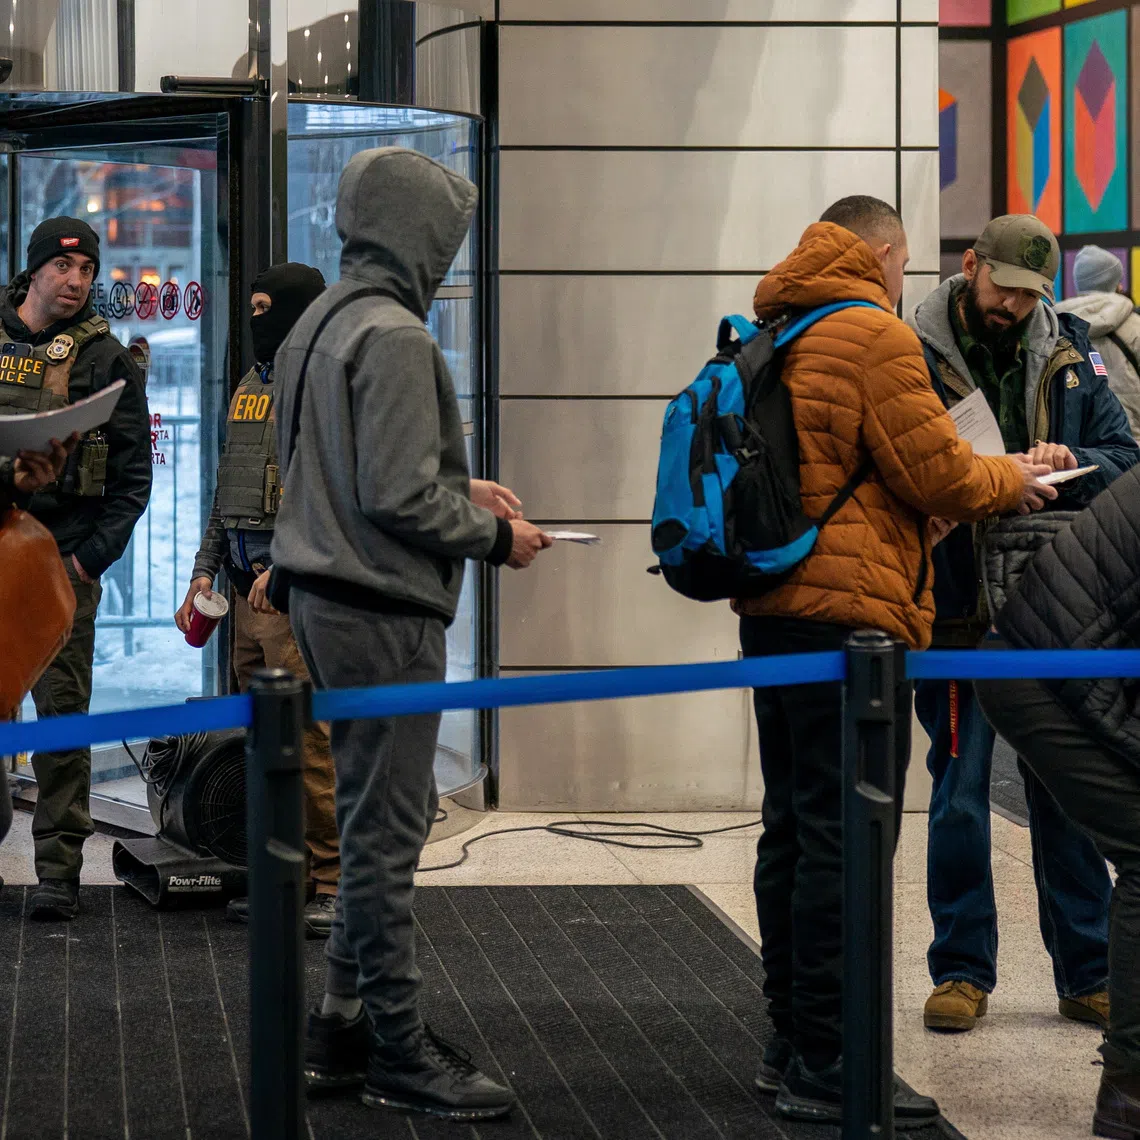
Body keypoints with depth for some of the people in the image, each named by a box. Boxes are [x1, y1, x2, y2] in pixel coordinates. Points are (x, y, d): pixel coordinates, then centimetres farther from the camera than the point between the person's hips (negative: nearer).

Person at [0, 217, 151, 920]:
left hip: (62, 564, -1)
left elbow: (134, 474, 4)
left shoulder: (106, 360, 4)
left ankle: (59, 870, 3)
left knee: (63, 714, -2)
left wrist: (91, 557, -5)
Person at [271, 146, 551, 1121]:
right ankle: (398, 1051, 4)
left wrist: (463, 489, 16)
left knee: (385, 816, 17)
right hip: (383, 613, -10)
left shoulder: (319, 326, 13)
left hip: (328, 598, 10)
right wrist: (495, 537, -7)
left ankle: (343, 1027, 22)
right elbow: (397, 497, -22)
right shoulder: (394, 338, -17)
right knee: (386, 828, -3)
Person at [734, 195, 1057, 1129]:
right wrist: (1008, 481, 7)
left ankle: (793, 1044, 21)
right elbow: (935, 473, -13)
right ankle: (825, 1069, -6)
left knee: (794, 832, 15)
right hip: (851, 614, -9)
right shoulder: (874, 335, -10)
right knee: (845, 841, -7)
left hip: (773, 612, 9)